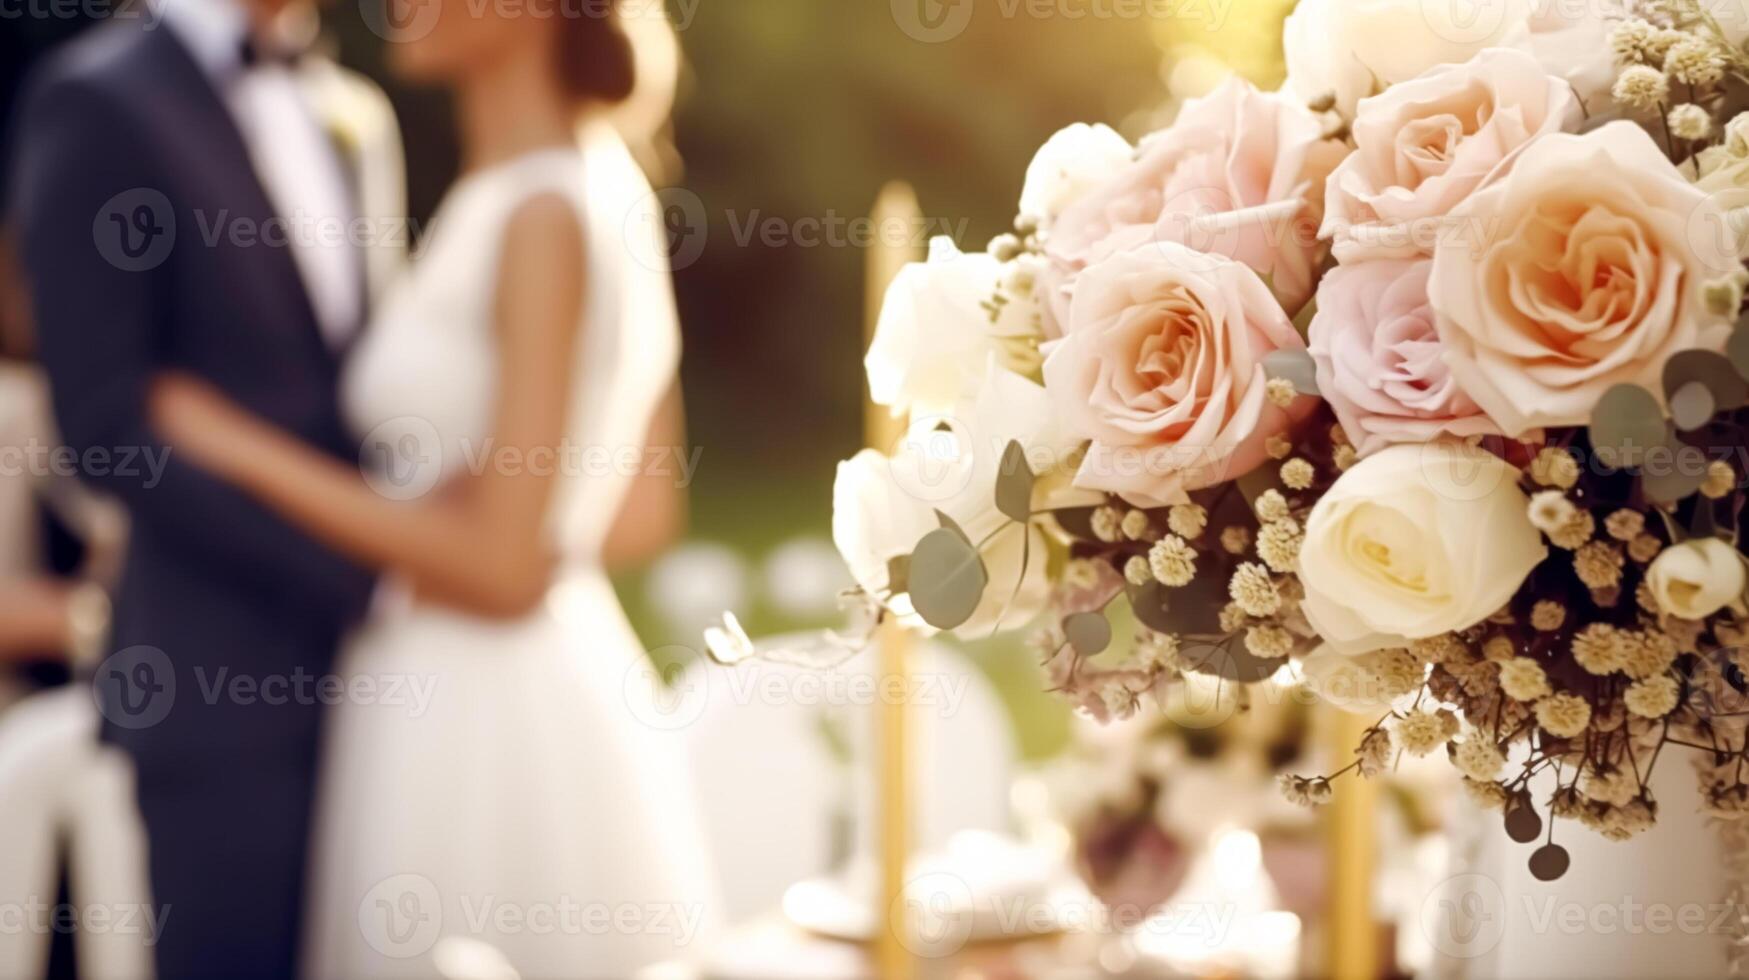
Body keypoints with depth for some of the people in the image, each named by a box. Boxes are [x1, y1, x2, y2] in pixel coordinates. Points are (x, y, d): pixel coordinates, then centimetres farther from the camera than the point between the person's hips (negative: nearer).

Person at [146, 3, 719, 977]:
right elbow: (639, 514, 13)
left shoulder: (546, 216, -17)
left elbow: (503, 567, -19)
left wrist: (246, 451, -13)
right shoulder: (598, 180, 8)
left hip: (483, 724, -9)